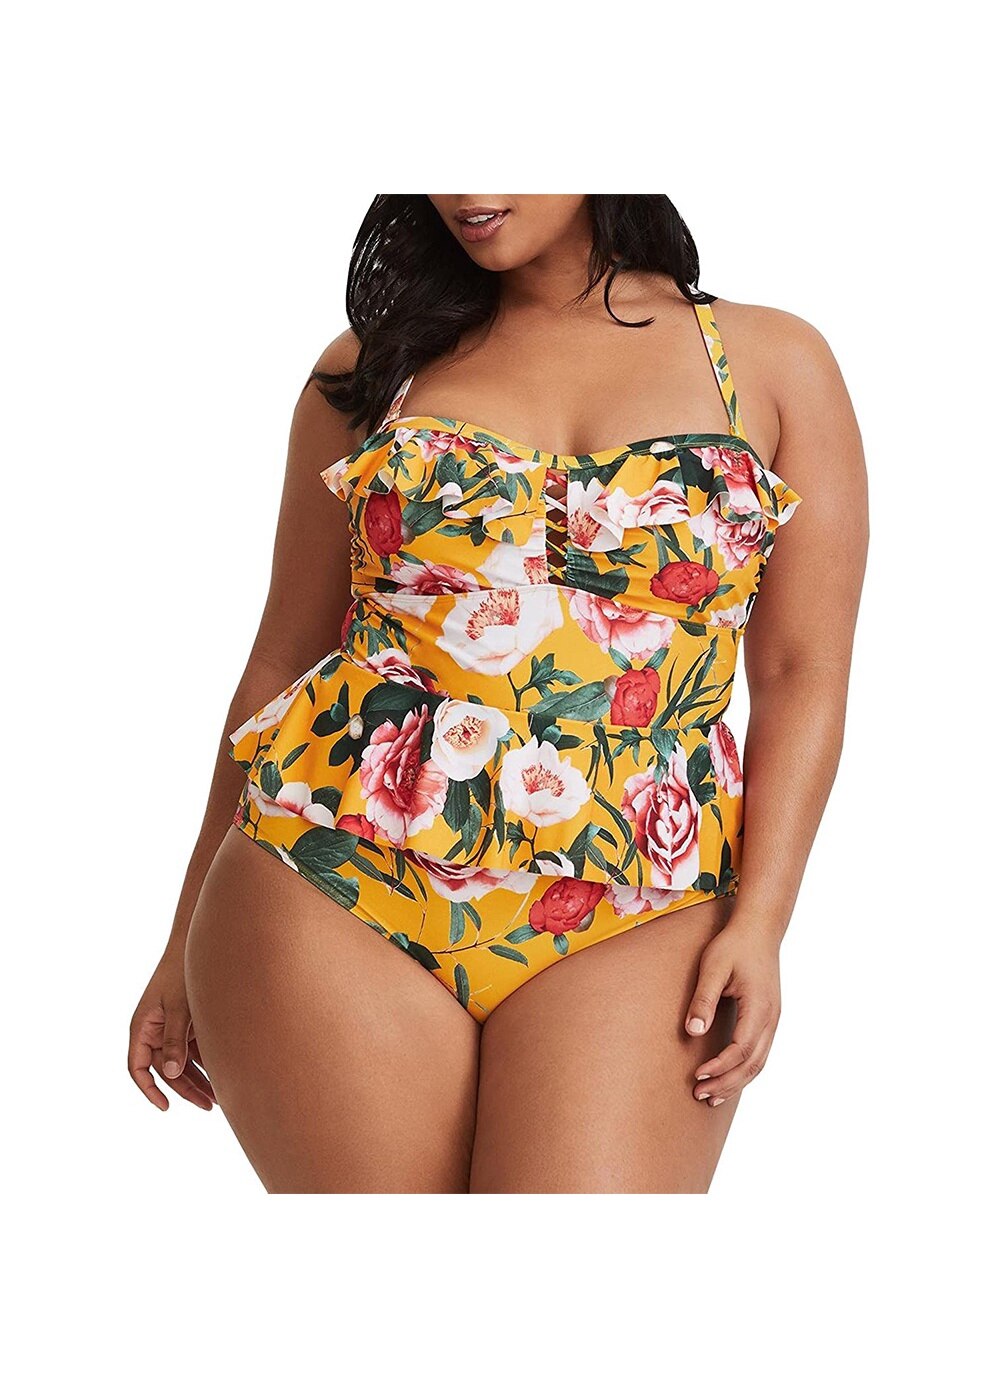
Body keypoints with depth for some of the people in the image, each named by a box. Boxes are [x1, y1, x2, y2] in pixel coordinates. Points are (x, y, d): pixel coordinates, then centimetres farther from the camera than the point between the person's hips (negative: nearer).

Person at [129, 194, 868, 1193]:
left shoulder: (774, 363, 9)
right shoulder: (374, 365, 13)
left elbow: (803, 676, 5)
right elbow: (281, 661, 13)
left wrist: (759, 921, -7)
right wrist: (189, 938, 13)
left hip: (629, 922, 0)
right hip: (334, 891, 1)